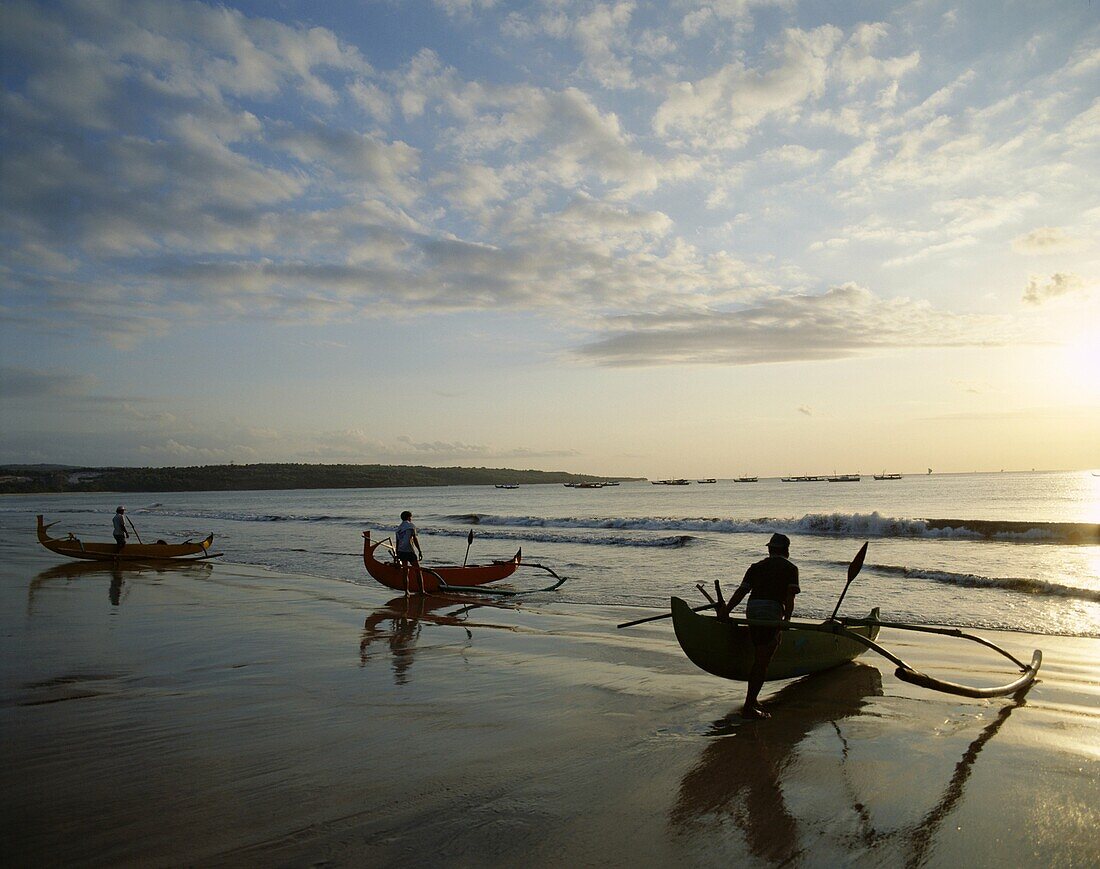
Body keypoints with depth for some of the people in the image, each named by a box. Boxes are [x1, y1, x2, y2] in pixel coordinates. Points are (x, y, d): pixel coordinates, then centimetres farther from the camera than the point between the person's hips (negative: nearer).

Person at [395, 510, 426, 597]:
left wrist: (397, 556, 22)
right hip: (409, 551, -6)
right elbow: (415, 539, -10)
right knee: (418, 571, 1)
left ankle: (406, 592, 10)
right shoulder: (411, 526, -2)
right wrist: (420, 551, -10)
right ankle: (422, 591, -2)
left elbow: (397, 543, 17)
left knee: (406, 572, 13)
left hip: (400, 551, 6)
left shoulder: (398, 529, 17)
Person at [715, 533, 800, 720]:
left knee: (759, 658, 18)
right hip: (771, 613, -5)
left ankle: (752, 699, 25)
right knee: (763, 661, -4)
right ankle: (749, 707, -6)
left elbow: (742, 590, 7)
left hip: (752, 610, 5)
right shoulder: (790, 568, 9)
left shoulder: (757, 566, 19)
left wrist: (726, 610, 2)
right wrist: (786, 620, -9)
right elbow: (790, 596, -5)